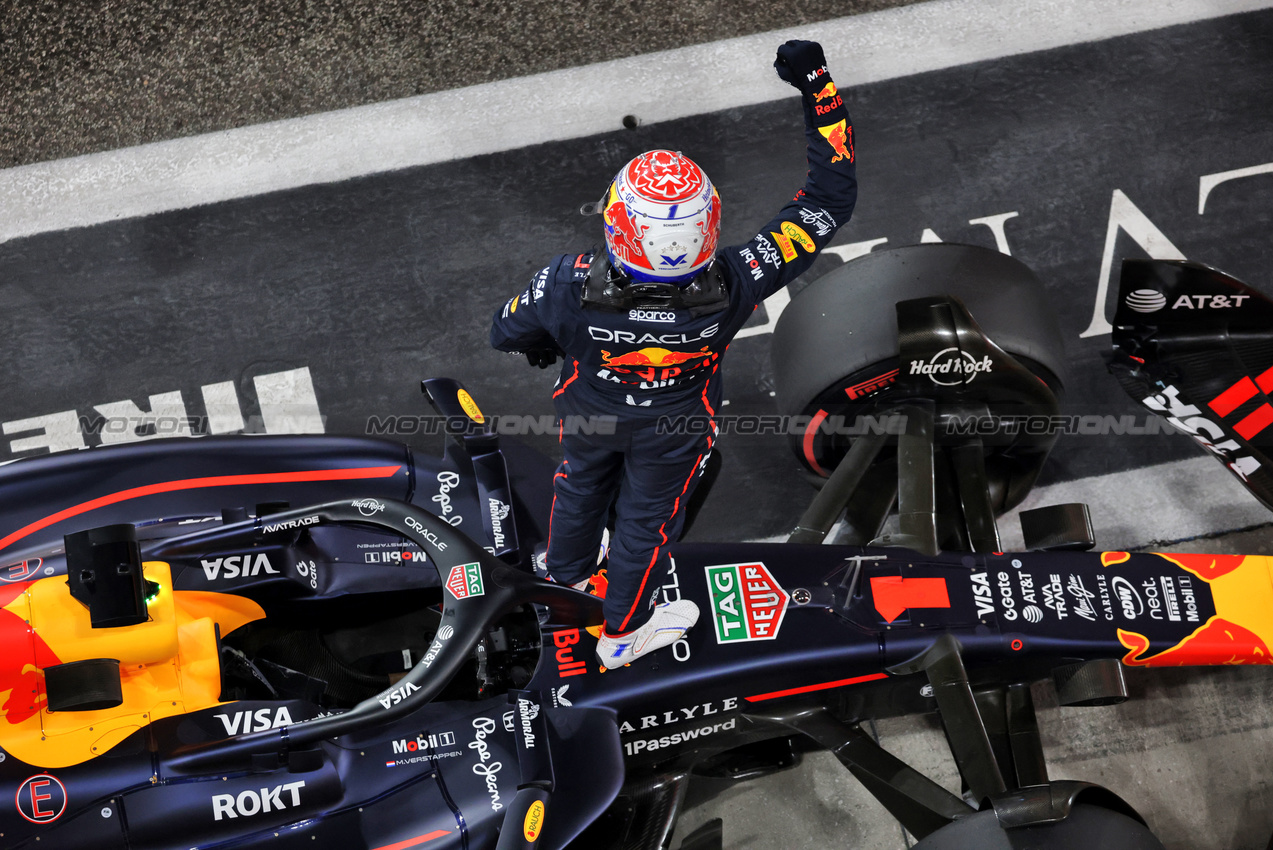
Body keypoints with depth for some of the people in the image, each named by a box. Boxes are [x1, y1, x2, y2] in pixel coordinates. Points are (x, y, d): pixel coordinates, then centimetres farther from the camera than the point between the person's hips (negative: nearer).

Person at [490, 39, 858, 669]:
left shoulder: (571, 288, -43)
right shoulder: (730, 289, -43)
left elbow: (507, 332, -19)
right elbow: (832, 198, -34)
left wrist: (543, 350, 5)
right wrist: (818, 88, -31)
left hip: (589, 412, 1)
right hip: (673, 428, -1)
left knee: (581, 483, 34)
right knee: (648, 517, 27)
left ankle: (568, 574, 66)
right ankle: (623, 632, 54)